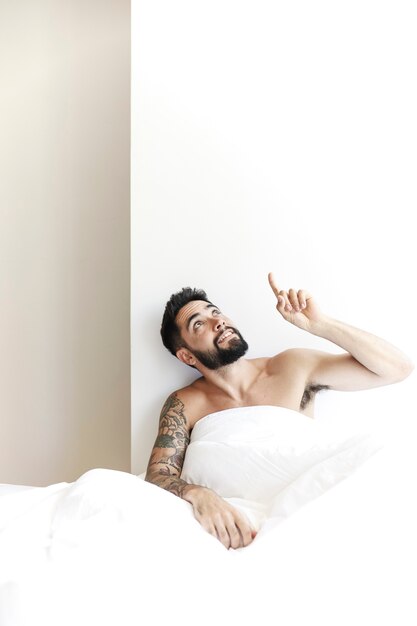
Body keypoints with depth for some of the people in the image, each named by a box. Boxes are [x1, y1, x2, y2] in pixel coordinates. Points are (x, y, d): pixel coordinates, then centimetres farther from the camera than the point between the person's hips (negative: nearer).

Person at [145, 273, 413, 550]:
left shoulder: (291, 367, 1)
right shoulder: (184, 405, 1)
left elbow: (397, 367, -2)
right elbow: (157, 474, -7)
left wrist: (317, 324, -15)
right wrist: (198, 495, -31)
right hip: (245, 524, -1)